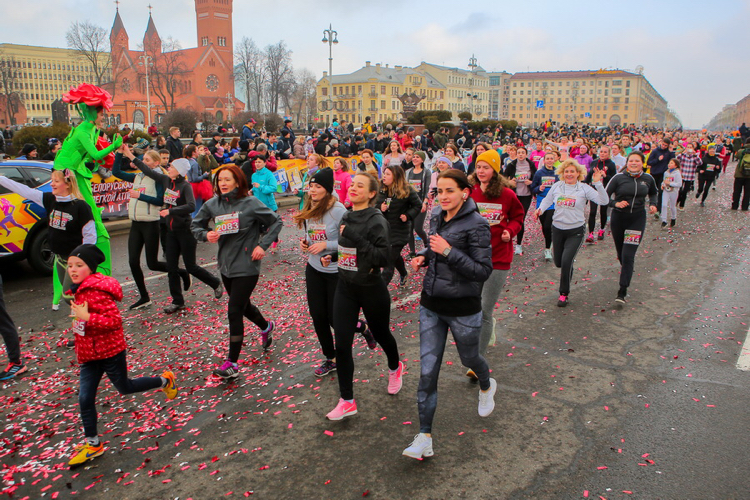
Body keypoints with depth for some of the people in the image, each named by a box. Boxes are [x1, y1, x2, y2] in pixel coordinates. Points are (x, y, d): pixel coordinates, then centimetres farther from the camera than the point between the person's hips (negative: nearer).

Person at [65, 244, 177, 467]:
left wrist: (87, 317, -34)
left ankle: (164, 381, 35)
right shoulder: (79, 290, 7)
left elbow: (115, 320, -28)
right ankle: (92, 443, 21)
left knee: (125, 387, 12)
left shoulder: (96, 292, -23)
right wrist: (77, 323, 11)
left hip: (110, 351, -8)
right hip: (89, 355, 8)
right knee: (85, 398, 7)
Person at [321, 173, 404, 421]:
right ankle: (347, 401, 11)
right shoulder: (346, 217, 3)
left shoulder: (376, 220, -17)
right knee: (342, 344, -1)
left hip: (372, 289, -5)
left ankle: (395, 368, 51)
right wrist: (332, 255, 3)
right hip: (345, 288, 5)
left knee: (380, 333, 18)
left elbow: (383, 257, -25)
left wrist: (355, 237, -28)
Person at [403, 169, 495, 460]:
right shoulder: (436, 217, 3)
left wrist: (448, 252, -27)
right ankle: (425, 436, 12)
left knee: (469, 358, 21)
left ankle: (486, 386, 58)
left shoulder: (476, 224, -17)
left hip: (463, 308, -5)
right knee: (427, 371, 2)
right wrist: (423, 257, -1)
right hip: (431, 305, 5)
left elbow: (483, 271, -19)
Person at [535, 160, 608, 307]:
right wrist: (540, 209, -3)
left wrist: (598, 183, -25)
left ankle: (564, 294, 4)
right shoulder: (557, 186, 2)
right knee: (558, 263, 11)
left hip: (576, 231, -3)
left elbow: (604, 201, -14)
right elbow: (547, 200, 17)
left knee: (566, 261, -15)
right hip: (558, 229, 4)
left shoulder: (584, 188, -6)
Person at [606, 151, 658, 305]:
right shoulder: (618, 178, -7)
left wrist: (653, 204, 3)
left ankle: (622, 292, -9)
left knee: (628, 256, -11)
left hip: (638, 219, 0)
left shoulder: (648, 179, 1)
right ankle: (626, 271, 49)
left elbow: (654, 193, 22)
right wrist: (615, 204, -22)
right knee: (621, 254, 15)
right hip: (618, 218, 1)